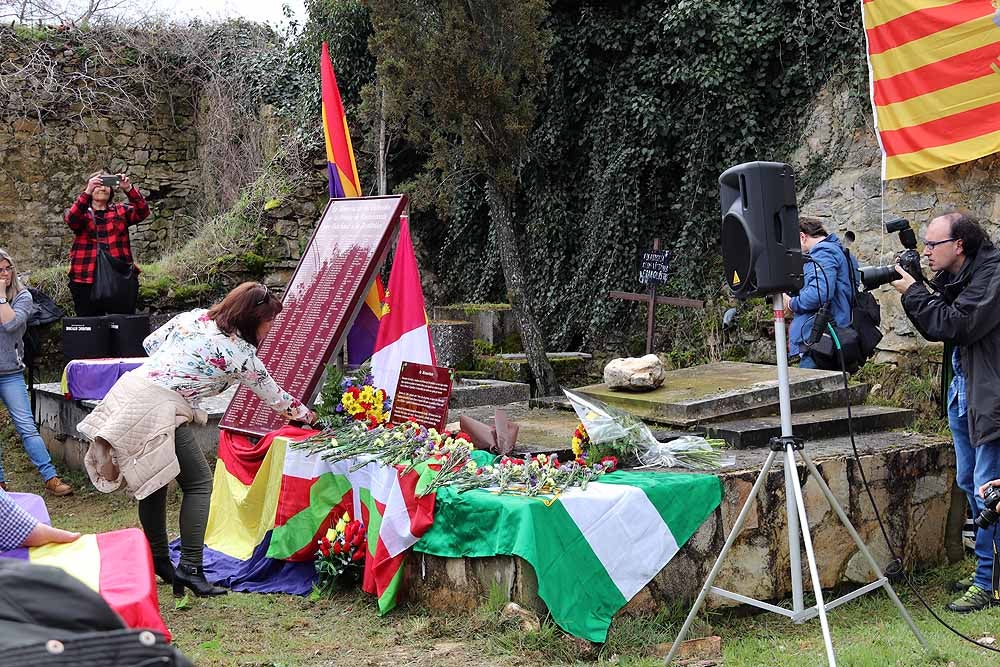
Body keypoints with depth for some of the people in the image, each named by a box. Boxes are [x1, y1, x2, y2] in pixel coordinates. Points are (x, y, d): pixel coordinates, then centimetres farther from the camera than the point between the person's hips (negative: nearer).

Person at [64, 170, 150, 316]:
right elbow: (71, 219, -10)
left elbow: (142, 212, -2)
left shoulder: (120, 211, 16)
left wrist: (129, 189, -18)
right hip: (86, 279, -1)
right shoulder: (81, 212, 13)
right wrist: (87, 192, -24)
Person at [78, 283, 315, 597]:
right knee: (199, 482, 3)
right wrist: (305, 414, 28)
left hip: (129, 388, 8)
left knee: (154, 479, 19)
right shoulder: (240, 352, -2)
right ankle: (189, 568, -4)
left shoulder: (193, 316, 14)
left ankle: (158, 560, 30)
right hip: (158, 408, -8)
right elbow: (273, 395, 11)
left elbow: (151, 342, 19)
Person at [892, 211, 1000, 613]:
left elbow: (952, 325, -23)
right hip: (964, 394, 10)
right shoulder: (954, 278, 10)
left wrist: (914, 293, -12)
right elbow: (935, 330, 16)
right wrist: (915, 292, 2)